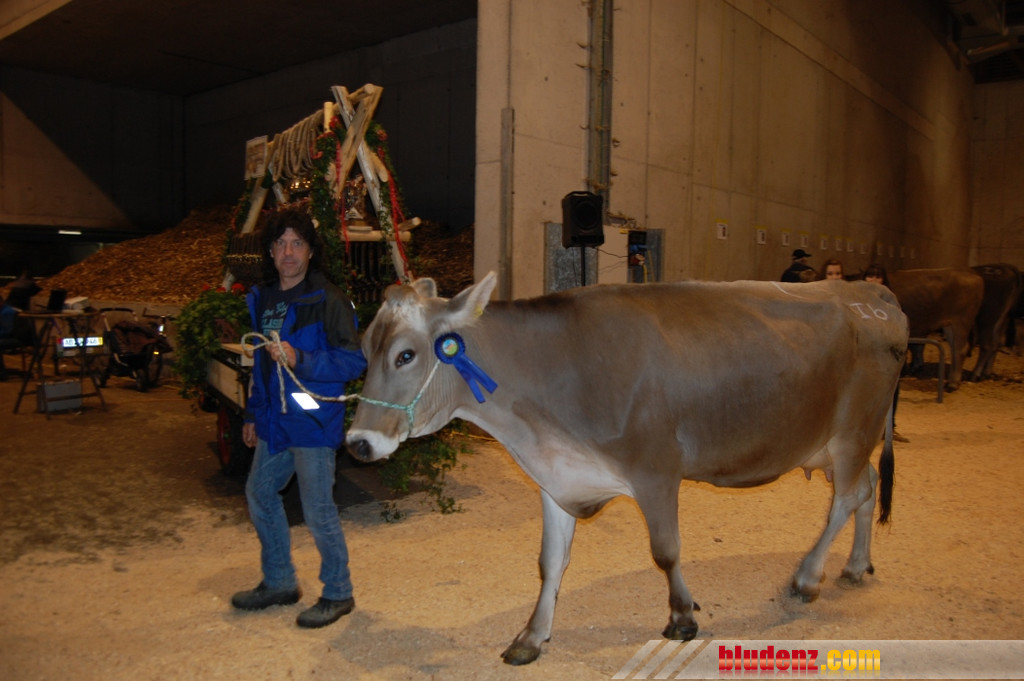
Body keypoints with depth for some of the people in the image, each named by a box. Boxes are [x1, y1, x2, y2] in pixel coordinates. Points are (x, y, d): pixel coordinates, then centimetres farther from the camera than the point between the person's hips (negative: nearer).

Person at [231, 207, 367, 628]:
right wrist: (253, 413, 21)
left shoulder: (328, 300, -13)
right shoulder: (263, 298, 12)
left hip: (314, 423, -8)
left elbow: (354, 362, -18)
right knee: (259, 494, 18)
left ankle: (338, 594, 18)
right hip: (274, 422, 8)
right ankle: (279, 582, 36)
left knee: (318, 510, -2)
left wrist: (300, 360, -28)